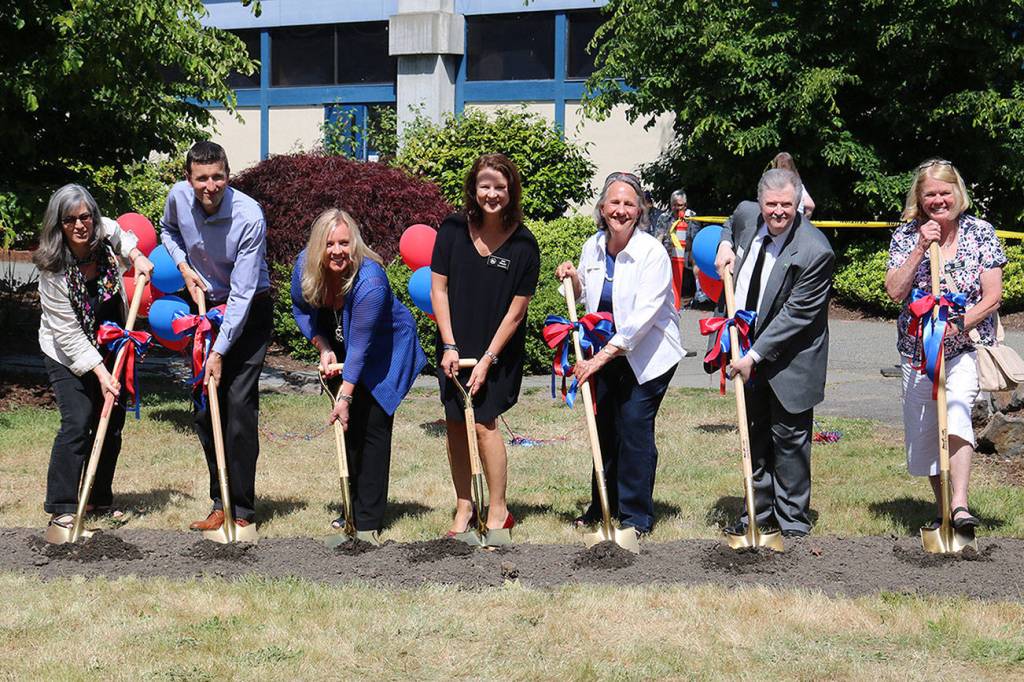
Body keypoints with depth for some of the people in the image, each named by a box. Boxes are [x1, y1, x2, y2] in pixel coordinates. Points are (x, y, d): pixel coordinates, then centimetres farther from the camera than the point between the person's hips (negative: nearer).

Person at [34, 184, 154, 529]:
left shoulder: (106, 232, -14)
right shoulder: (53, 269, -28)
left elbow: (123, 237, 15)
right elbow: (68, 333, -25)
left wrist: (136, 256, -5)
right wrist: (100, 373, -28)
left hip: (111, 346, 5)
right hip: (67, 354, -5)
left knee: (112, 422, 8)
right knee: (77, 423, -17)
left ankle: (101, 498, 23)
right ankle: (61, 508, -11)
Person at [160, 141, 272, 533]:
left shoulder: (249, 217, -27)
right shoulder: (178, 197, -11)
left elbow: (242, 294, -27)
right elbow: (168, 231, 16)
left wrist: (220, 351, -28)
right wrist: (184, 266, -3)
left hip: (249, 311, -5)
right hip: (206, 305, 6)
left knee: (240, 403, -13)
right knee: (204, 407, 4)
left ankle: (242, 509, -8)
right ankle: (221, 503, 13)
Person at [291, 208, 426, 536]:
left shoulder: (370, 281, -35)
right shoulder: (305, 266, -18)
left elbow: (360, 346, -32)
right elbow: (301, 308, 1)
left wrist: (346, 396, -30)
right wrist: (323, 348, -12)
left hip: (385, 352, -6)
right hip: (342, 351, 6)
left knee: (371, 428, -10)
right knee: (348, 426, 8)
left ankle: (369, 519, -6)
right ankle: (354, 509, 19)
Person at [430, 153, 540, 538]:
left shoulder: (523, 245, -11)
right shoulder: (453, 230, -5)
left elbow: (516, 311, -9)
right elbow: (438, 289, -2)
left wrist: (487, 360, -11)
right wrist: (450, 346, -7)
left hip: (498, 350, -3)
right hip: (455, 346, 3)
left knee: (484, 422, -9)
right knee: (455, 424, 6)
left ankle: (498, 511, 3)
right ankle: (464, 506, 19)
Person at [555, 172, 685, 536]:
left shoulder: (652, 253, -19)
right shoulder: (592, 247, 0)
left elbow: (643, 317, -25)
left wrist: (602, 357, -29)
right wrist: (573, 279, -5)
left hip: (647, 355, -6)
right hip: (605, 354, 6)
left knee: (635, 427, -9)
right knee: (605, 427, 12)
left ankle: (636, 516, 3)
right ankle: (603, 507, 26)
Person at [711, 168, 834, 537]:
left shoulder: (815, 251, -25)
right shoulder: (747, 214, -5)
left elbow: (795, 315, -23)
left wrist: (754, 356, -23)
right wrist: (725, 245, 3)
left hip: (789, 359, -6)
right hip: (749, 348, 7)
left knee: (789, 438, 1)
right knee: (756, 434, 16)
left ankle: (792, 522, 13)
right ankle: (760, 512, 28)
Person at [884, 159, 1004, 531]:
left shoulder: (980, 232, -3)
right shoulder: (905, 235, 2)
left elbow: (992, 297, -6)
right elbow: (895, 292, -8)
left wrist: (956, 325, -20)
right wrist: (920, 249, -17)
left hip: (966, 347, -3)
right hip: (918, 350, 3)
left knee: (955, 412, -26)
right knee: (922, 433, 8)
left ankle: (960, 506, -33)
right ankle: (941, 507, 26)